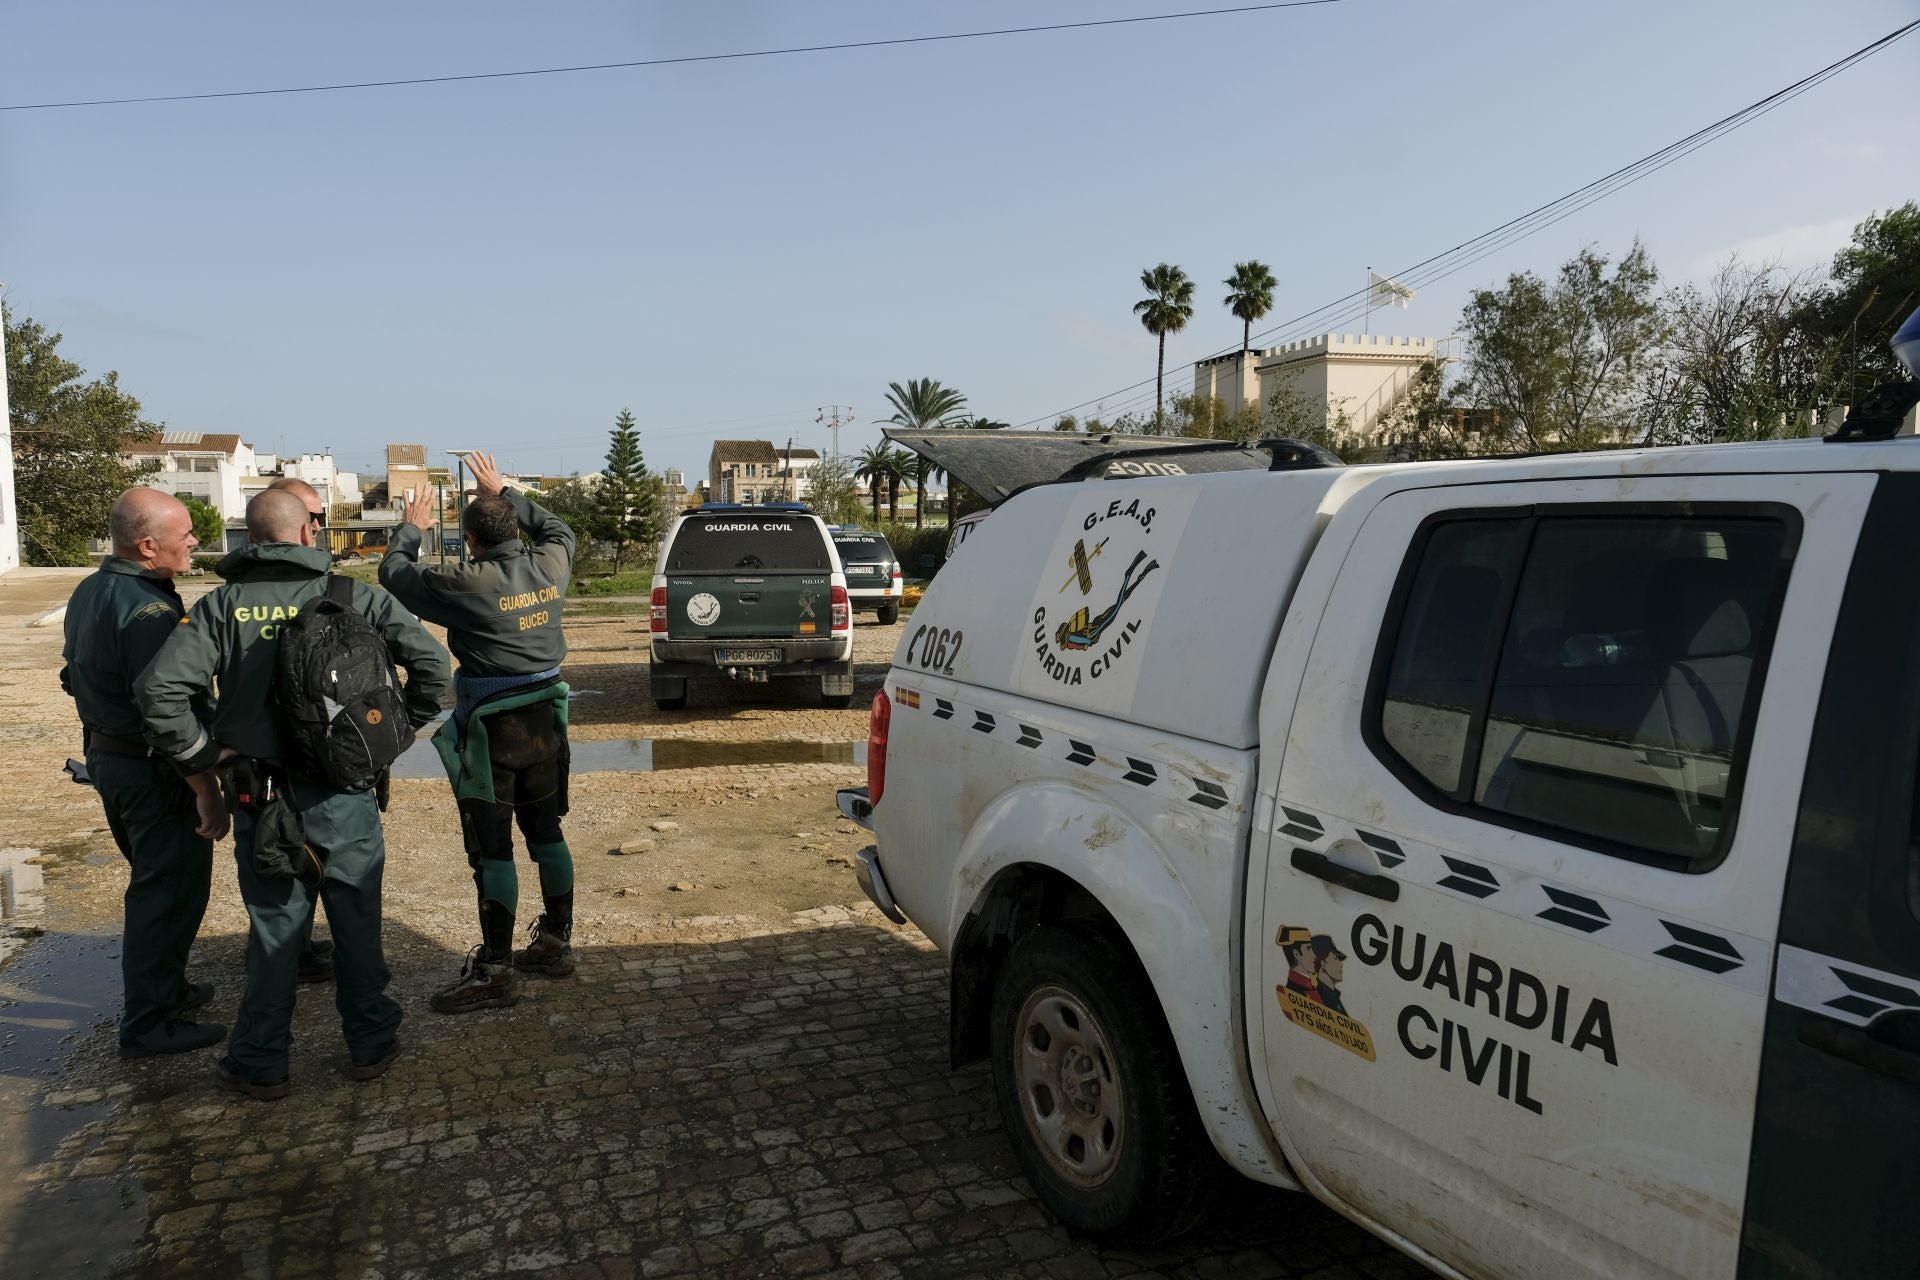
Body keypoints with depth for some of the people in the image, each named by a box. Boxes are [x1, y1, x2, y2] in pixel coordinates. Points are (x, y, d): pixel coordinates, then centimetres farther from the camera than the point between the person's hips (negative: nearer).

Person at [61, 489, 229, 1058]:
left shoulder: (90, 592, 7)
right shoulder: (147, 609, -25)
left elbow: (80, 676, 18)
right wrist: (207, 792, -24)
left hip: (107, 755, 10)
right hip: (154, 771, -10)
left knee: (154, 880, 23)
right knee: (171, 889, 1)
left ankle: (162, 987, 37)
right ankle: (149, 1023, 9)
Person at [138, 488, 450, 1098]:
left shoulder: (222, 605, -4)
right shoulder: (355, 598, -5)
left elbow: (159, 687, -14)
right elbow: (431, 660, -11)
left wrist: (202, 750, -2)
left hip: (261, 798, 0)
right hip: (346, 795, 0)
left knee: (273, 931, 13)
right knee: (358, 926, 14)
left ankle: (260, 1064, 25)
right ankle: (371, 1045, 27)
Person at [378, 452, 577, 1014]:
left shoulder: (467, 585, -17)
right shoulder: (549, 566, -2)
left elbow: (394, 573, 0)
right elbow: (559, 529, 22)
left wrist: (411, 528, 18)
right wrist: (504, 494, 26)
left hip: (491, 731, -6)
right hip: (544, 721, 6)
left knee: (491, 848, -1)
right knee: (545, 832, 16)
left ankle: (494, 970, 3)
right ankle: (556, 943, 27)